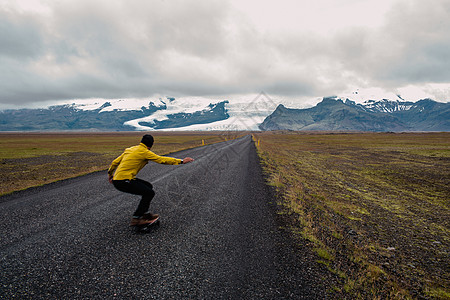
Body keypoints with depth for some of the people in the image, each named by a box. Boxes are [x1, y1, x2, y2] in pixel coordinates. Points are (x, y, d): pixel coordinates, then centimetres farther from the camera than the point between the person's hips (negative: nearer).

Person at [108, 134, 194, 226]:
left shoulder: (129, 149, 14)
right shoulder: (144, 152, -10)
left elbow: (115, 162, 20)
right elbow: (162, 160, -13)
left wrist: (110, 174, 36)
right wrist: (181, 161, -11)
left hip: (117, 179, 9)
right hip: (123, 182, -9)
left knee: (148, 187, 16)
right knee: (149, 193, -10)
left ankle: (145, 213, 23)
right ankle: (135, 219, -3)